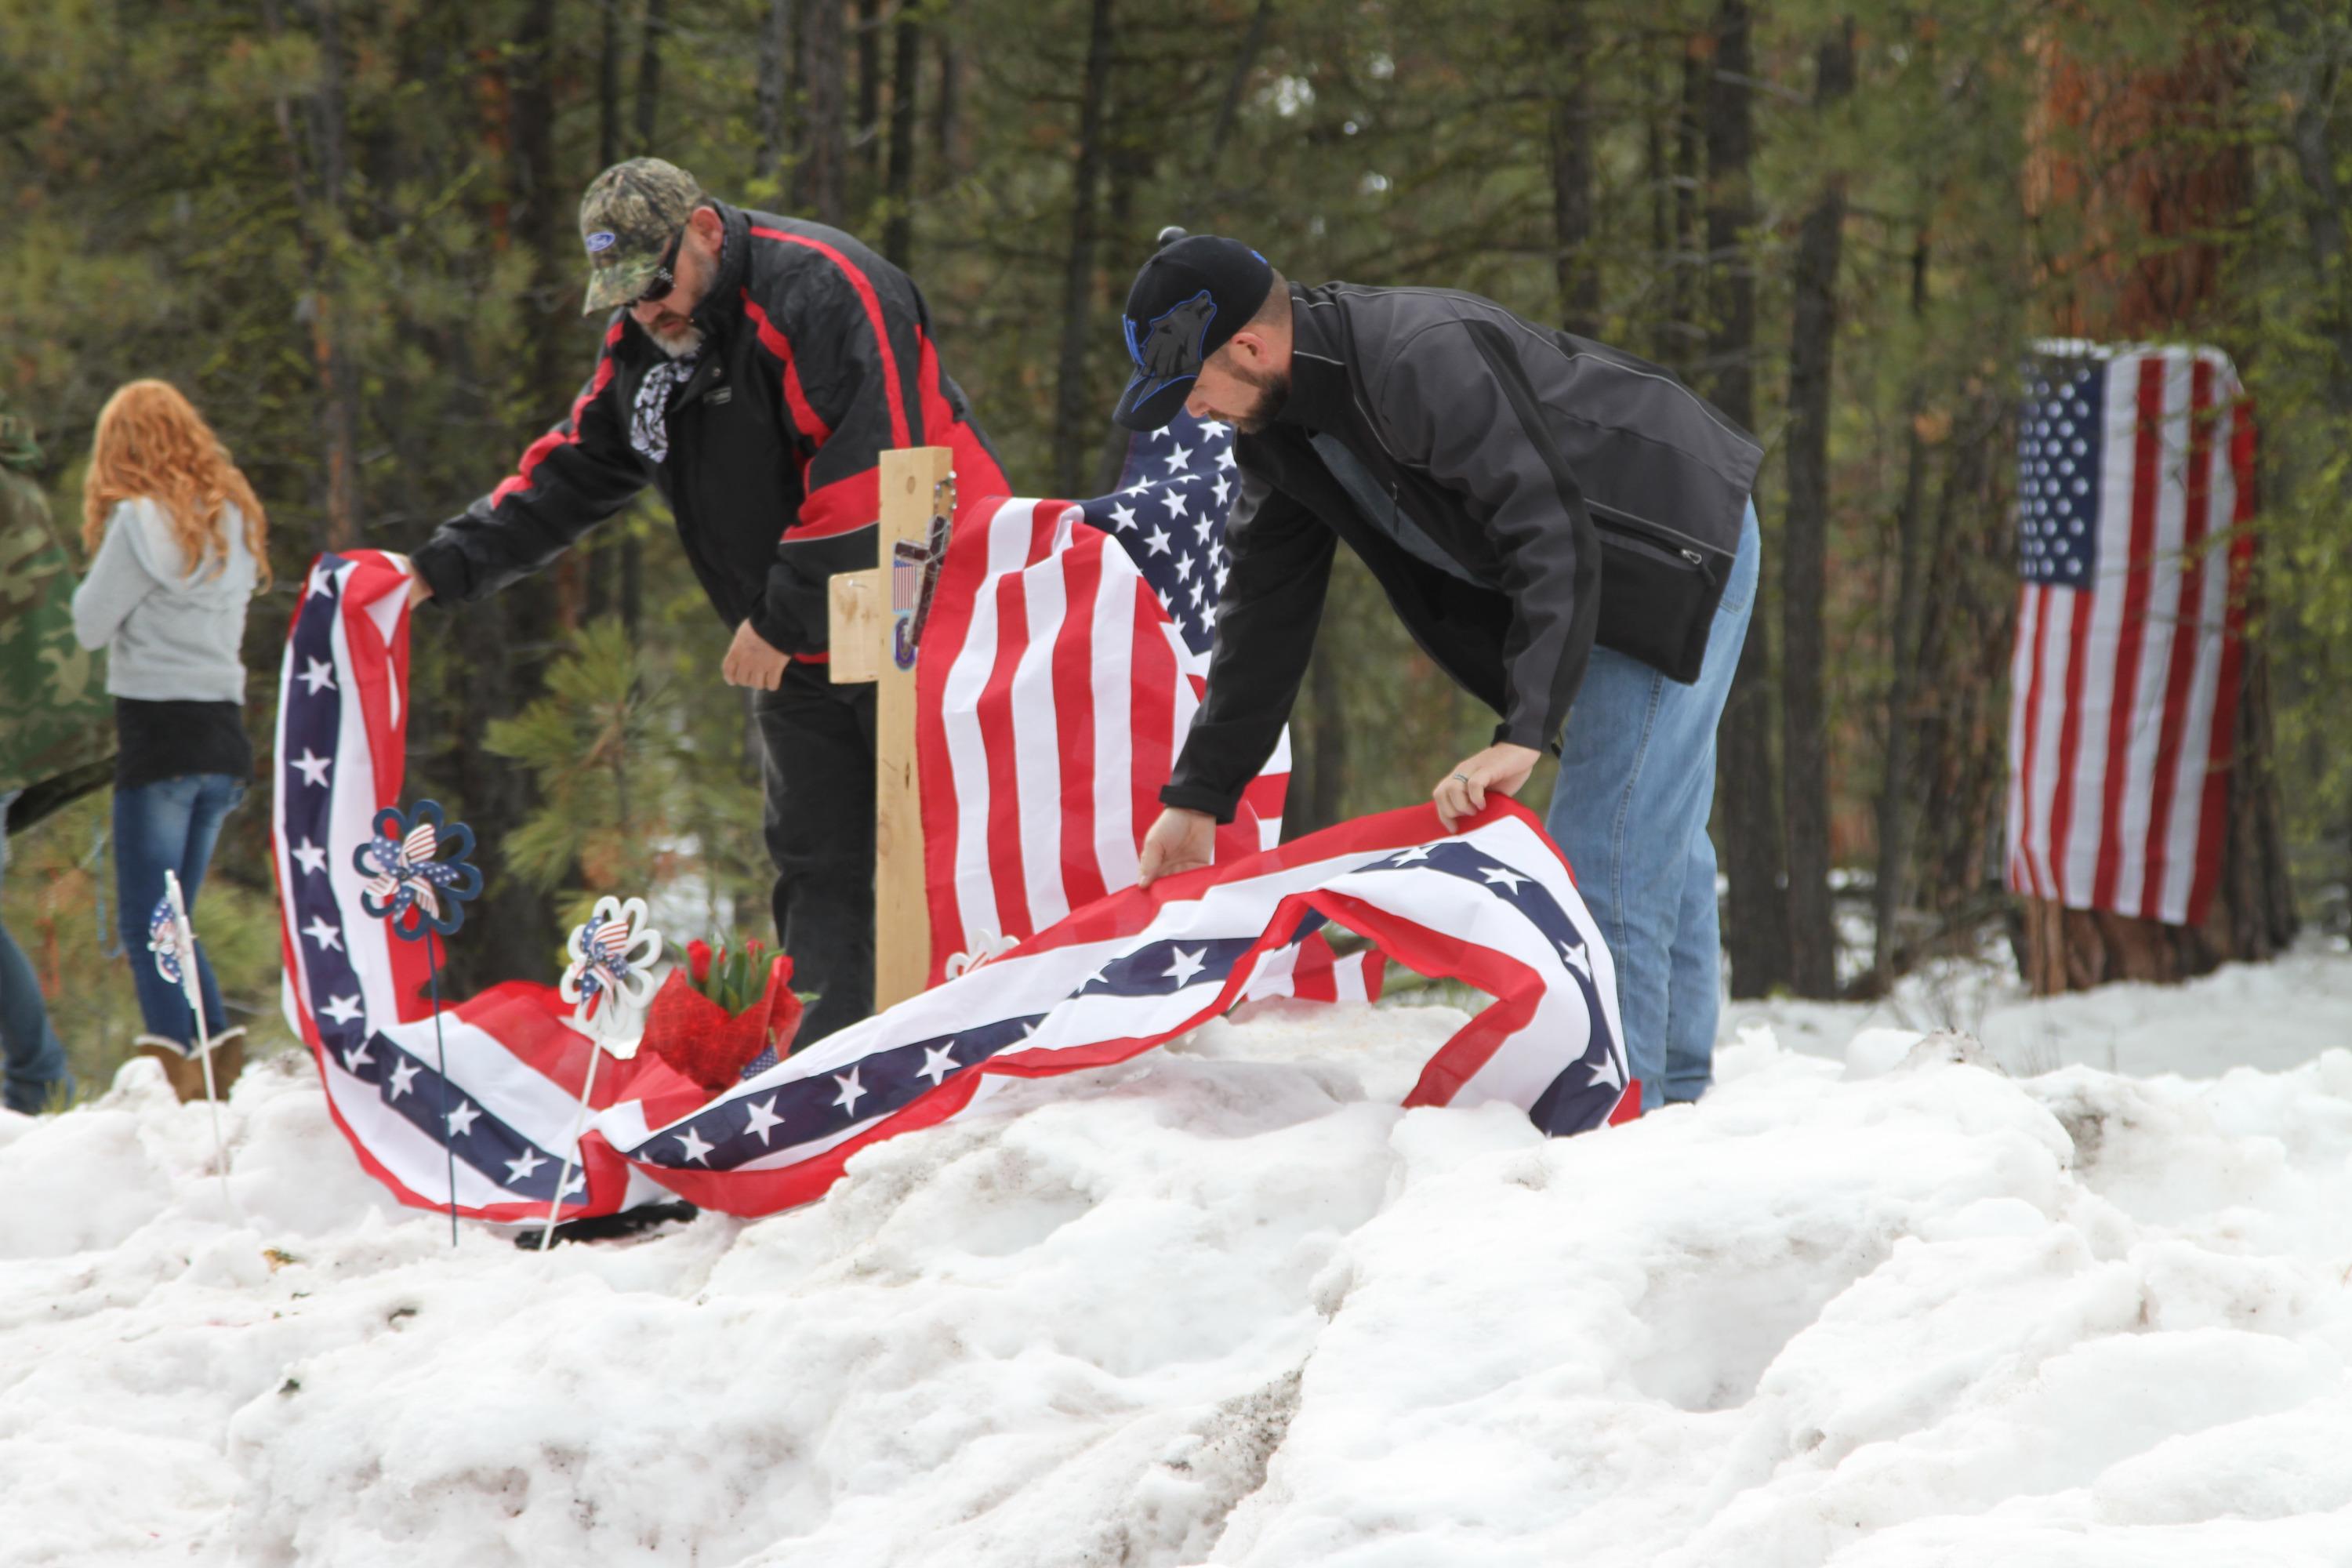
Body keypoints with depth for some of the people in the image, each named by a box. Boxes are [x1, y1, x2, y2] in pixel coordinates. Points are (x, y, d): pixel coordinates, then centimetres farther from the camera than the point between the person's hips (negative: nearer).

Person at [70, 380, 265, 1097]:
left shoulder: (142, 520, -10)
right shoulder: (232, 519, 12)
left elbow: (92, 624, -6)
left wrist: (97, 574, 10)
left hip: (159, 729, -7)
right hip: (224, 734, 7)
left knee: (146, 921, -5)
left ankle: (174, 1061, -16)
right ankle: (222, 1046, 2)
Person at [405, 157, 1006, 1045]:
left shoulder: (822, 292, -20)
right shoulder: (639, 347, 8)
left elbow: (871, 471, -27)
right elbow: (568, 478, 16)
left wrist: (781, 618, -23)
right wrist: (442, 567, 4)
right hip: (797, 651, 8)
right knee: (816, 870, 6)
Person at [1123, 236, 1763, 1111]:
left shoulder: (1426, 363, -32)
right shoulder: (1277, 424, -2)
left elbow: (1553, 536, -36)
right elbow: (1263, 611, 6)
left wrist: (1524, 734, -42)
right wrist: (1199, 796, 5)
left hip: (1680, 548, -10)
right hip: (1597, 573, 10)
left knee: (1606, 857, -15)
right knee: (1657, 845, 17)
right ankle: (1675, 1096, 25)